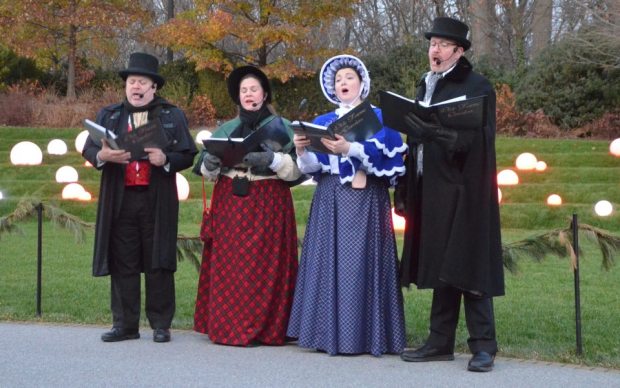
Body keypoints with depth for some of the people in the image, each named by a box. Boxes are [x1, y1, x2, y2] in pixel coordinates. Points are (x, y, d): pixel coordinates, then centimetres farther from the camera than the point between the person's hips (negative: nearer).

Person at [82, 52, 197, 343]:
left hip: (157, 202, -2)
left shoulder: (173, 116, 7)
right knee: (123, 264, 4)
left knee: (158, 264, 2)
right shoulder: (108, 116, 12)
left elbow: (188, 155, 3)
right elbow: (88, 150, 7)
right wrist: (103, 155, -16)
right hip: (120, 201, 2)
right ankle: (125, 324, 11)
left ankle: (161, 324, 9)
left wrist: (165, 159, -17)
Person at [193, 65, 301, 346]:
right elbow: (206, 170, 13)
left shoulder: (282, 128, 5)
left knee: (262, 266, -7)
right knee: (228, 266, -1)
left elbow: (298, 168, -5)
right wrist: (209, 163, -9)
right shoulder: (226, 129, 15)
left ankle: (261, 329, -3)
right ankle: (226, 325, 5)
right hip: (229, 205, 3)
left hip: (268, 206, -3)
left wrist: (272, 160, -21)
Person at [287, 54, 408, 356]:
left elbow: (387, 158, -11)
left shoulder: (379, 118, 6)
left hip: (365, 200, -4)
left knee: (359, 262, -8)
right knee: (327, 261, 0)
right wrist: (302, 151, -11)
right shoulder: (323, 122, 18)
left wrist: (349, 149, -23)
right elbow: (313, 167, 10)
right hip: (329, 201, 4)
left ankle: (362, 334, -6)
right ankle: (328, 331, 3)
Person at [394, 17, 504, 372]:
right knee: (441, 267, 9)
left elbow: (477, 139, -16)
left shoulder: (477, 87, -5)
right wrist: (405, 188, 12)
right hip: (431, 191, 7)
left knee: (466, 264, -6)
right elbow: (417, 139, 15)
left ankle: (484, 345, 0)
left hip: (463, 192, -7)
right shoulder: (426, 87, 15)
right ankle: (441, 342, 15)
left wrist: (437, 132, -29)